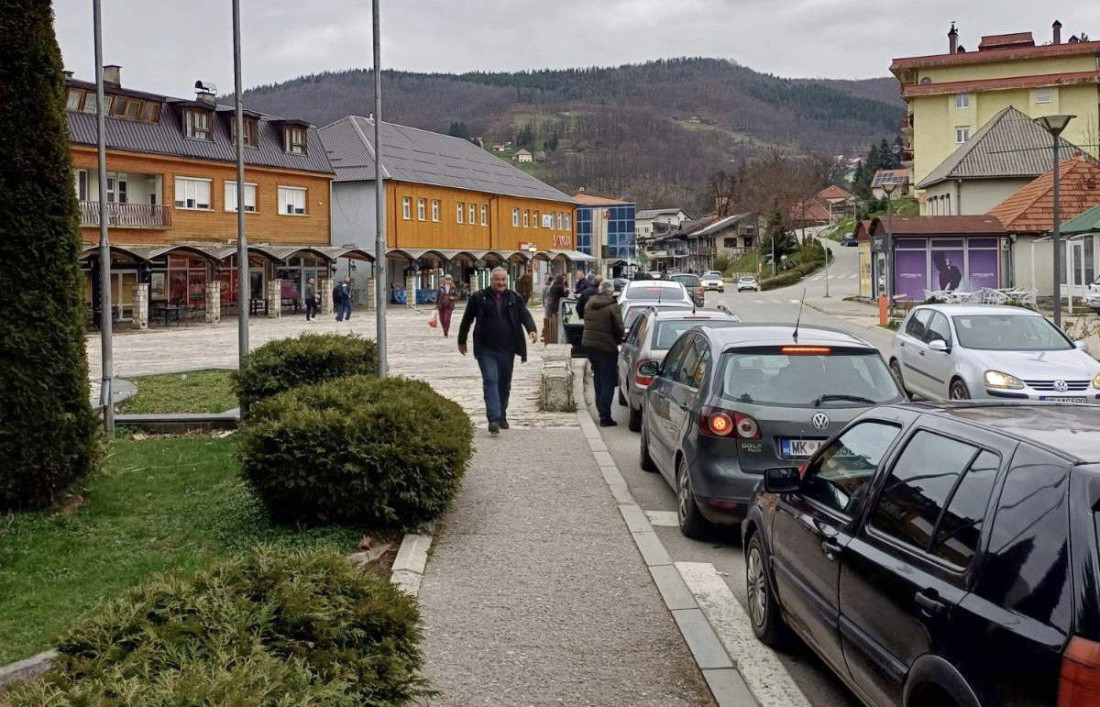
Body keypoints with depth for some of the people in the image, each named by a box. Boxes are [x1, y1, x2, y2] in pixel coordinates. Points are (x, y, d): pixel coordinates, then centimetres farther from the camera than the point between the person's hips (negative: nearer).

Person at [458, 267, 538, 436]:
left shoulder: (514, 298, 8)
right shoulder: (479, 298, 2)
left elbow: (525, 314, -2)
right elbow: (467, 320, 10)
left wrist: (532, 329, -22)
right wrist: (462, 341, 14)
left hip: (507, 349, 3)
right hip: (486, 350, -3)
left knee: (505, 384, 12)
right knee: (490, 381, -13)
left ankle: (502, 416, 29)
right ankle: (494, 419, -19)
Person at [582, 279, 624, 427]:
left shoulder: (589, 304, 7)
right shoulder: (613, 306, -14)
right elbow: (618, 328, -16)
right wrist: (618, 340, 5)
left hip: (588, 344, 7)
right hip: (606, 347, -7)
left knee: (598, 377, 22)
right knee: (608, 381, -1)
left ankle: (601, 409, 28)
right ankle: (605, 416, -6)